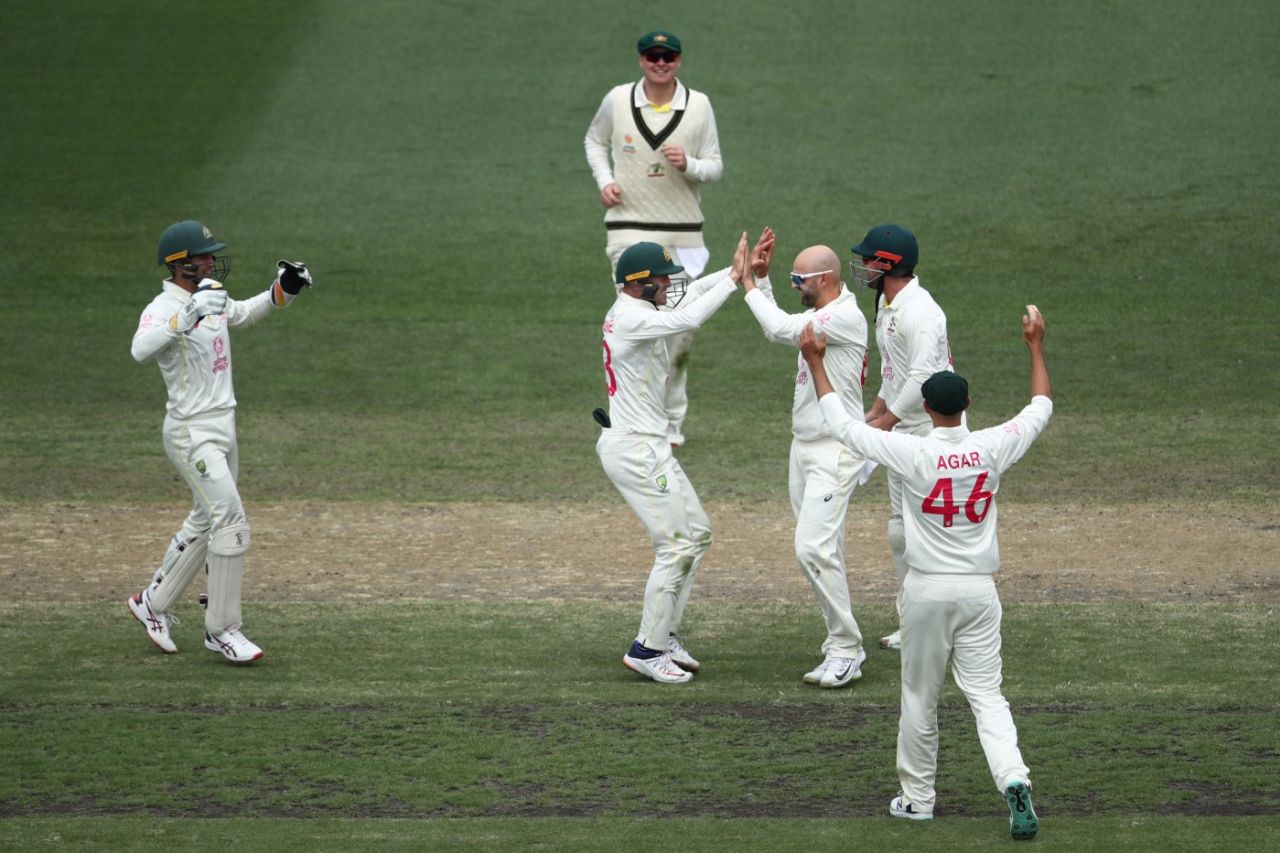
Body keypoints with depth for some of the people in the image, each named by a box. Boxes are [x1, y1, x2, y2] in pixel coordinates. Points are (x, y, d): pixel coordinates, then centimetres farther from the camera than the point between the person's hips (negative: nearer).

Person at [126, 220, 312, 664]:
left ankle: (153, 604, 34)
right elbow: (140, 349, -40)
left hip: (223, 428, 9)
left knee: (205, 524, 18)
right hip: (191, 435, -9)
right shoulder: (163, 309, -19)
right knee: (231, 523, -13)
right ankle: (222, 629, -5)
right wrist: (187, 318, -52)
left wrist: (283, 291, 12)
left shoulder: (212, 299, 8)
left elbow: (243, 313, 29)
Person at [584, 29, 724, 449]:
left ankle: (670, 422, 25)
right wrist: (604, 181, -1)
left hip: (684, 235, 2)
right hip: (631, 229, -2)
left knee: (680, 332, 9)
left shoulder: (698, 105, -1)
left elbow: (715, 167, 2)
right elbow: (594, 140, 17)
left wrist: (688, 165, -20)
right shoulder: (617, 100, -2)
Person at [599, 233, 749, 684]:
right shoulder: (632, 319, -20)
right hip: (635, 450, -11)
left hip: (648, 446, 11)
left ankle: (664, 634, 21)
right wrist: (734, 277, -28)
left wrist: (736, 270, -1)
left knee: (697, 532, 16)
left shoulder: (631, 308, 10)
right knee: (677, 546, -7)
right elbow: (688, 319, -34)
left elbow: (691, 292, 14)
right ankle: (648, 649, 0)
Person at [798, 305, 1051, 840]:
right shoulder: (992, 449, -7)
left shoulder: (912, 453, -14)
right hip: (979, 590, 2)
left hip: (928, 590, -2)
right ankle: (1013, 780, -19)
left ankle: (917, 797, 21)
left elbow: (842, 425, -5)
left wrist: (816, 363, 4)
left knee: (920, 697, 12)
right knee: (986, 694, 3)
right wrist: (1035, 347, 21)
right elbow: (1041, 409, 11)